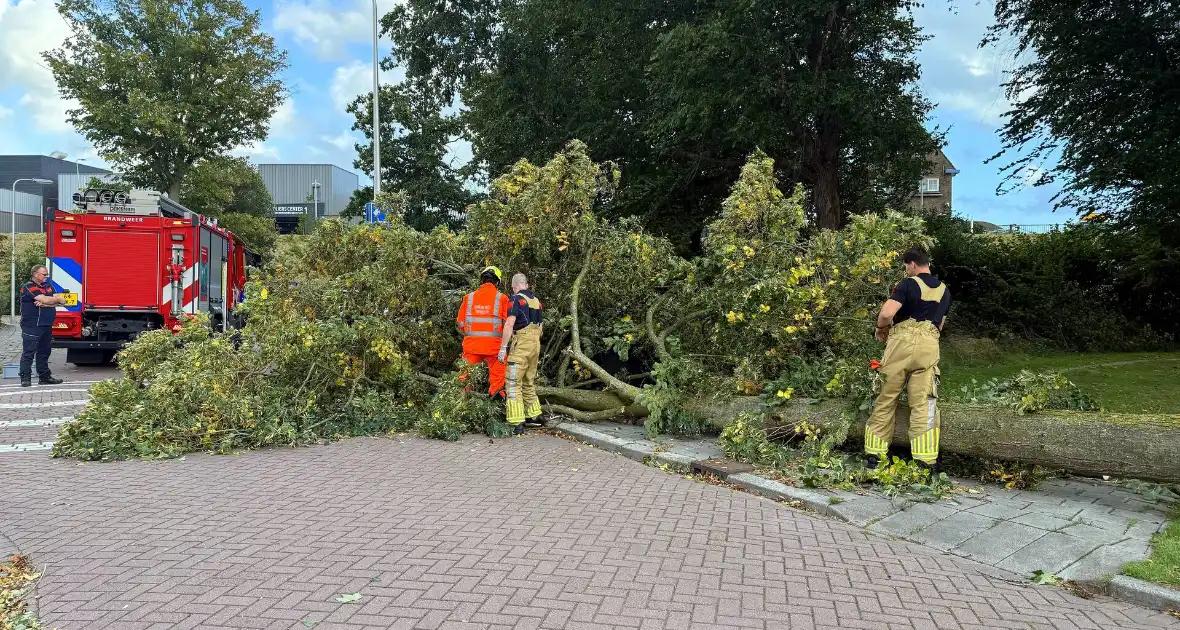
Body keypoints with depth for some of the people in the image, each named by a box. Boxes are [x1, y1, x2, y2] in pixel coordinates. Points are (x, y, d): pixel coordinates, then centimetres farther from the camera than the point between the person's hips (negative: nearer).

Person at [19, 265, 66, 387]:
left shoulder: (48, 285, 14)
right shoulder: (28, 287, -9)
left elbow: (57, 303, 3)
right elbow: (45, 299, -22)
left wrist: (44, 304, -14)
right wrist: (58, 299, -4)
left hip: (46, 326, 8)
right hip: (31, 326, -8)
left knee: (44, 352, 13)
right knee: (28, 352, -6)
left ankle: (44, 377, 21)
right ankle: (25, 378, -3)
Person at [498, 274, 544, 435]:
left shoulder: (516, 299, -8)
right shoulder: (536, 300, 15)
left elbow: (509, 324, -17)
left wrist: (503, 347, -15)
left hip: (520, 345, -7)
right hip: (535, 345, 7)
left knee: (514, 384, -6)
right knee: (529, 382, 20)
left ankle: (517, 424, -11)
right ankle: (534, 416, 28)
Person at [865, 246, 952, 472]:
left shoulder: (909, 284, 0)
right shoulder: (944, 290, 19)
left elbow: (886, 313, -12)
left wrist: (880, 329, 7)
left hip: (902, 342, -4)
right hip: (929, 346, 4)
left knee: (886, 399, 6)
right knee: (924, 404, 3)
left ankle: (875, 453, 12)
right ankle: (928, 459, -1)